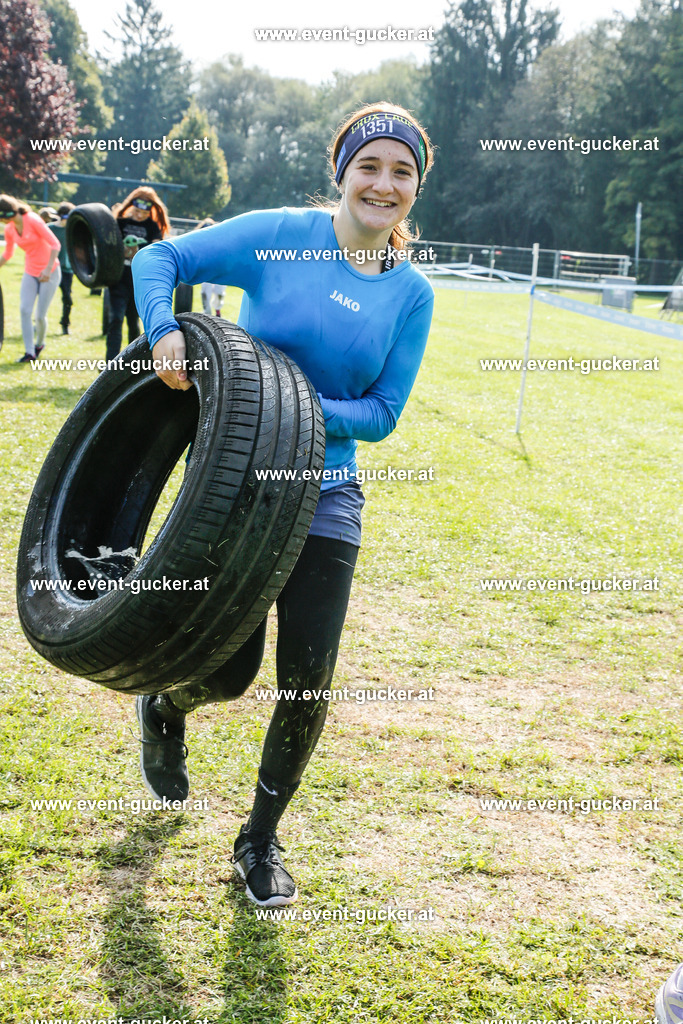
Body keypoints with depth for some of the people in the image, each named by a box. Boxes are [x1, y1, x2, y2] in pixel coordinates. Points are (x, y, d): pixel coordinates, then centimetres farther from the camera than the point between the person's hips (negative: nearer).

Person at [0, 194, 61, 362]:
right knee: (24, 310, -14)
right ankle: (30, 353, -10)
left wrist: (48, 269, -27)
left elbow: (55, 244, -19)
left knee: (40, 316, -6)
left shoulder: (33, 220, -17)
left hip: (50, 272, -5)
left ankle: (39, 343, 23)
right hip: (30, 273, 5)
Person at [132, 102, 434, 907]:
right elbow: (158, 258, -4)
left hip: (324, 496, 3)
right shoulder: (278, 235, -8)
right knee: (230, 672, 0)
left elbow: (382, 414, -1)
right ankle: (163, 712, 40)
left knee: (308, 683, 0)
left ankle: (260, 839, 25)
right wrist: (163, 331, -23)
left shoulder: (412, 292, 1)